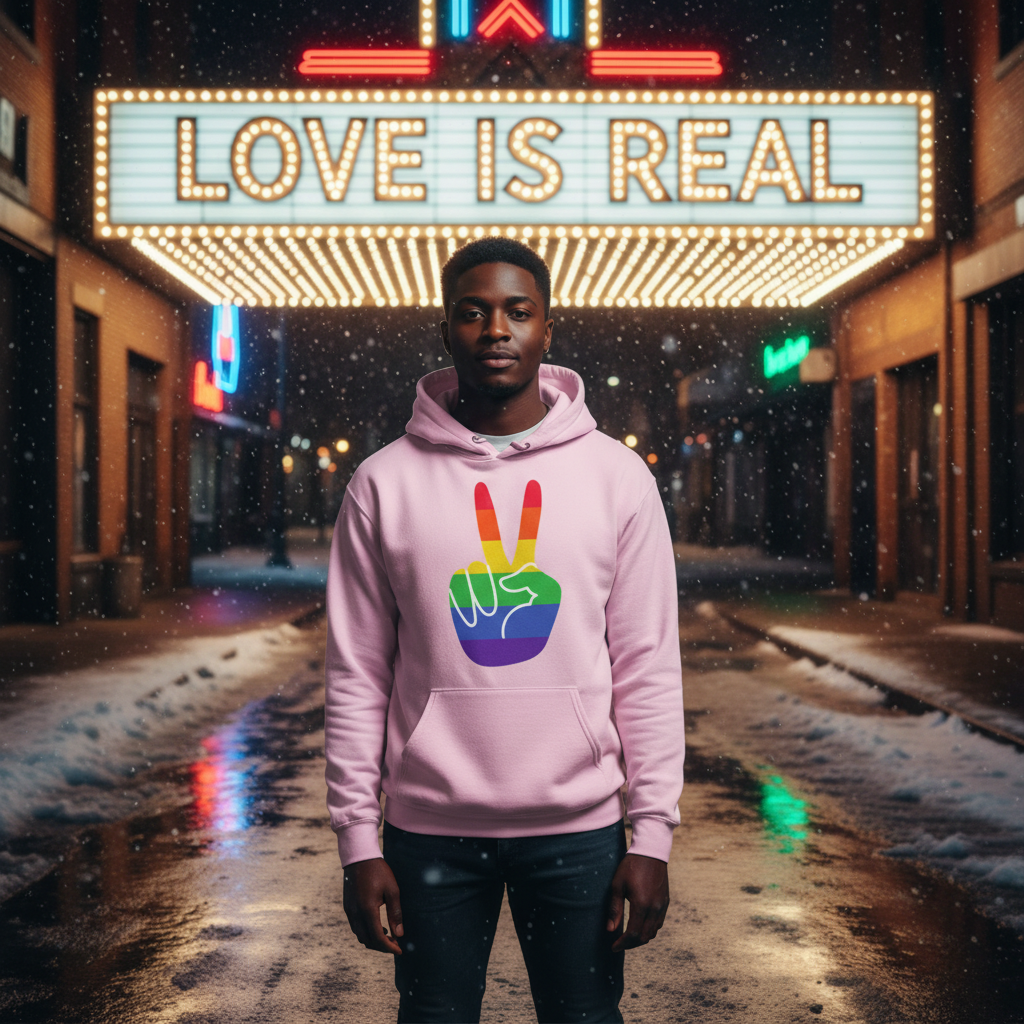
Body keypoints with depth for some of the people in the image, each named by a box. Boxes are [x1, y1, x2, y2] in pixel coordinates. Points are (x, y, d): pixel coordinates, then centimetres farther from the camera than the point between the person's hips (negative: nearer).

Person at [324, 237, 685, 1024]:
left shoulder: (617, 475, -1)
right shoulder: (385, 484, -1)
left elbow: (649, 669, 0)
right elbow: (357, 677, 0)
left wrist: (653, 834, -4)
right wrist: (358, 842, -2)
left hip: (580, 824, 0)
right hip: (429, 828, 0)